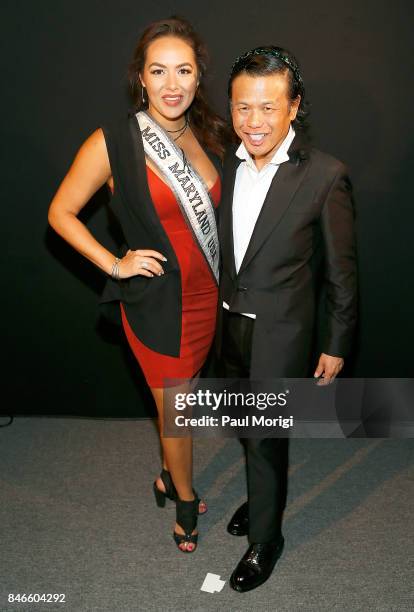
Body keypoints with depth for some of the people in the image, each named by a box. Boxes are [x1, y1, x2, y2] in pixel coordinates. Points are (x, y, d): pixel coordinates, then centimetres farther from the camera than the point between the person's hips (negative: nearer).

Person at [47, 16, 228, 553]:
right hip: (157, 301, -5)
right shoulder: (112, 141, -15)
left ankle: (169, 478, 49)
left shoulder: (208, 136, 1)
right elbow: (60, 213, -5)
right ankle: (186, 502, 38)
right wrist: (114, 264, -13)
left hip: (206, 295, 5)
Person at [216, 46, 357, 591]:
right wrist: (212, 312, 14)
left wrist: (337, 345, -5)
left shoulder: (325, 176, -17)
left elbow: (341, 270, -10)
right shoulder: (224, 163, -2)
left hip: (281, 333, -5)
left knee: (266, 438, 6)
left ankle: (265, 537, 29)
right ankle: (264, 493, 49)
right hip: (228, 325, 5)